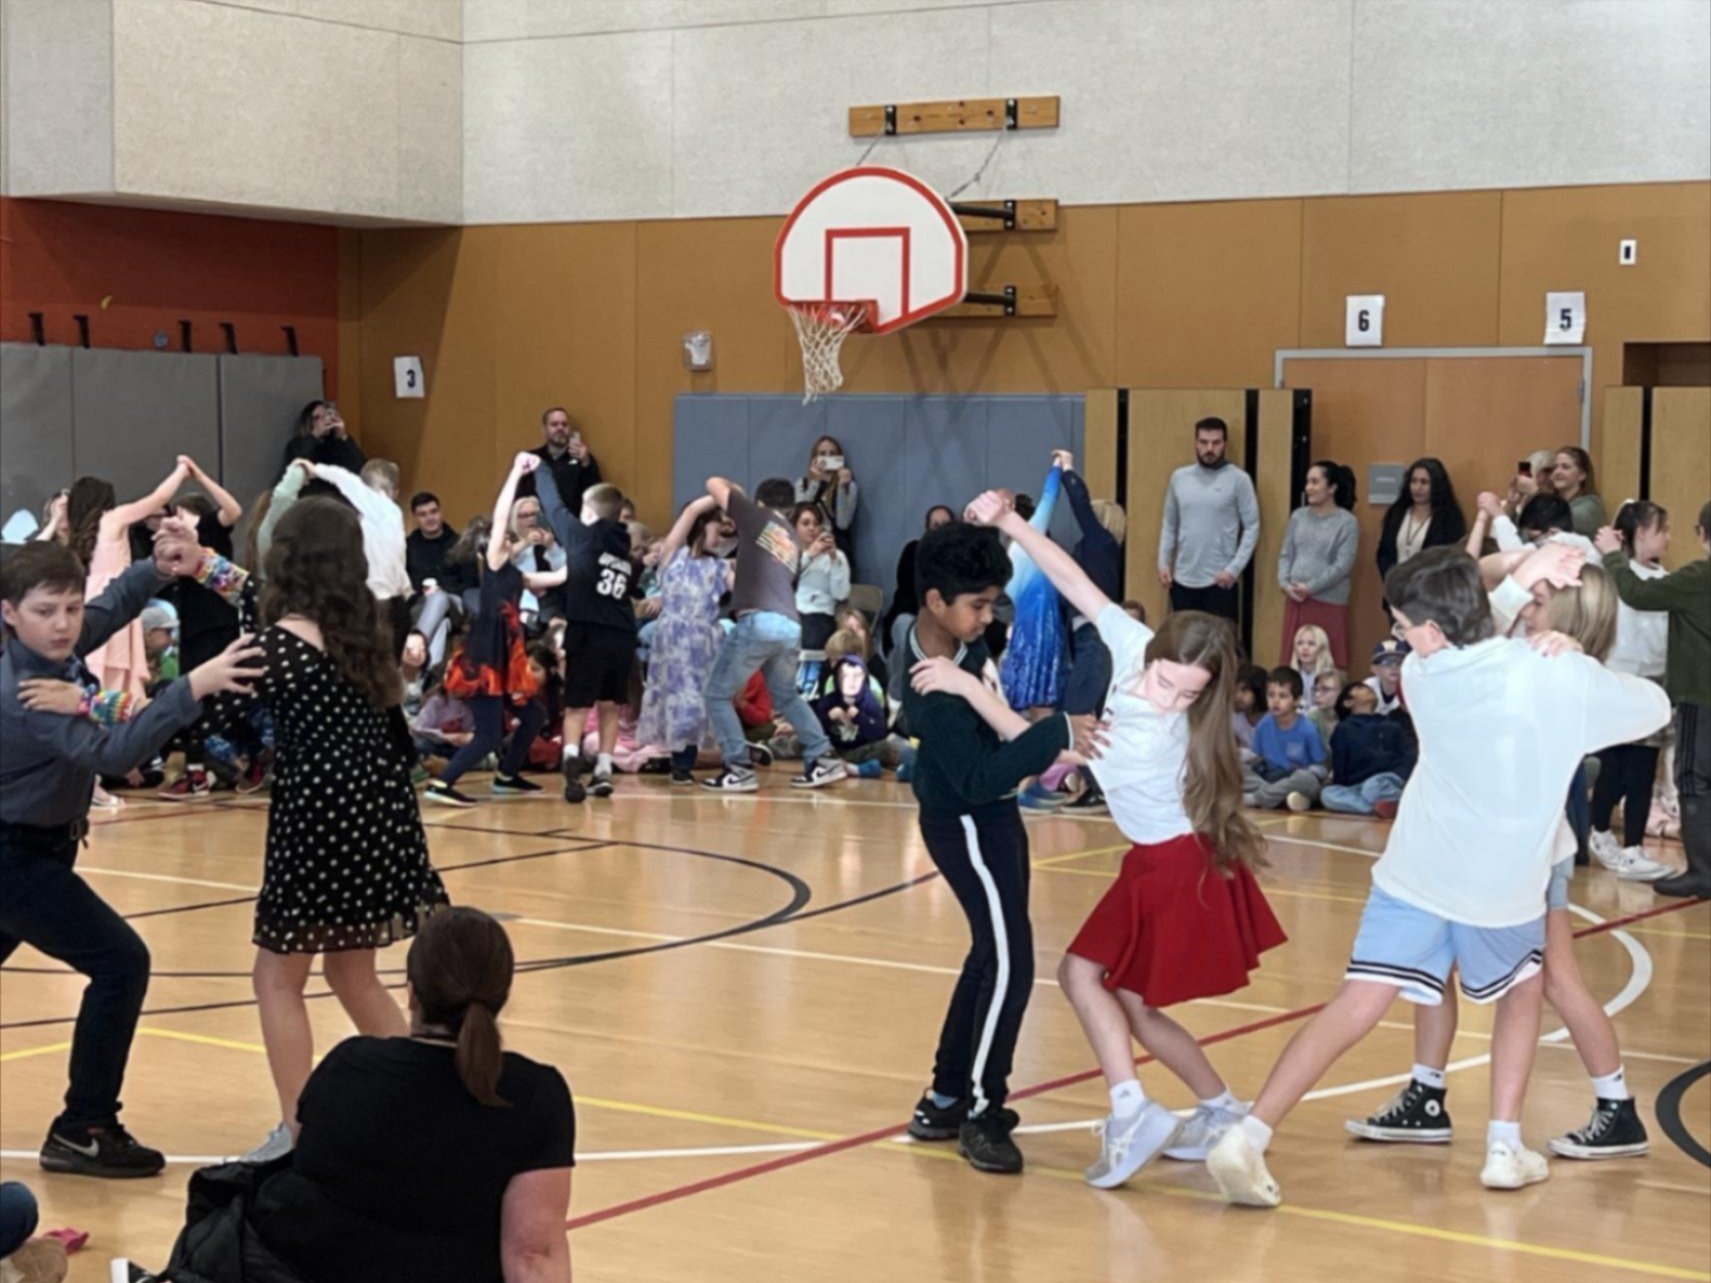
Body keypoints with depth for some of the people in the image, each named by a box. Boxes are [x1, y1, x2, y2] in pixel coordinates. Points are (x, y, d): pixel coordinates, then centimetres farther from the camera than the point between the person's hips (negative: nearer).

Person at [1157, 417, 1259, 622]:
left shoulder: (1239, 480, -4)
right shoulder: (1179, 477, 8)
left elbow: (1252, 528, -5)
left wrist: (1234, 569, -13)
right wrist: (1163, 562, 4)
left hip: (1219, 581, -4)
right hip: (1183, 580, 4)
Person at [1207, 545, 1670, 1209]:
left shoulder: (1421, 676, -6)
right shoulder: (1560, 676, -13)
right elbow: (1656, 707, 4)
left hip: (1416, 873, 1)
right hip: (1506, 886, -1)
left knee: (1356, 1007, -3)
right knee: (1523, 990, 27)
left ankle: (1248, 1136, -15)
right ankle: (1505, 1147, 22)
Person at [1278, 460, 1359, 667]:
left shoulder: (1347, 522, -5)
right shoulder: (1298, 516, 10)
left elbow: (1343, 565, -11)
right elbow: (1286, 555, 10)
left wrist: (1310, 588, -16)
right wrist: (1285, 583, -8)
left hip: (1329, 602, -5)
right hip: (1295, 600, 5)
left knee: (1327, 663, -2)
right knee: (1294, 659, 7)